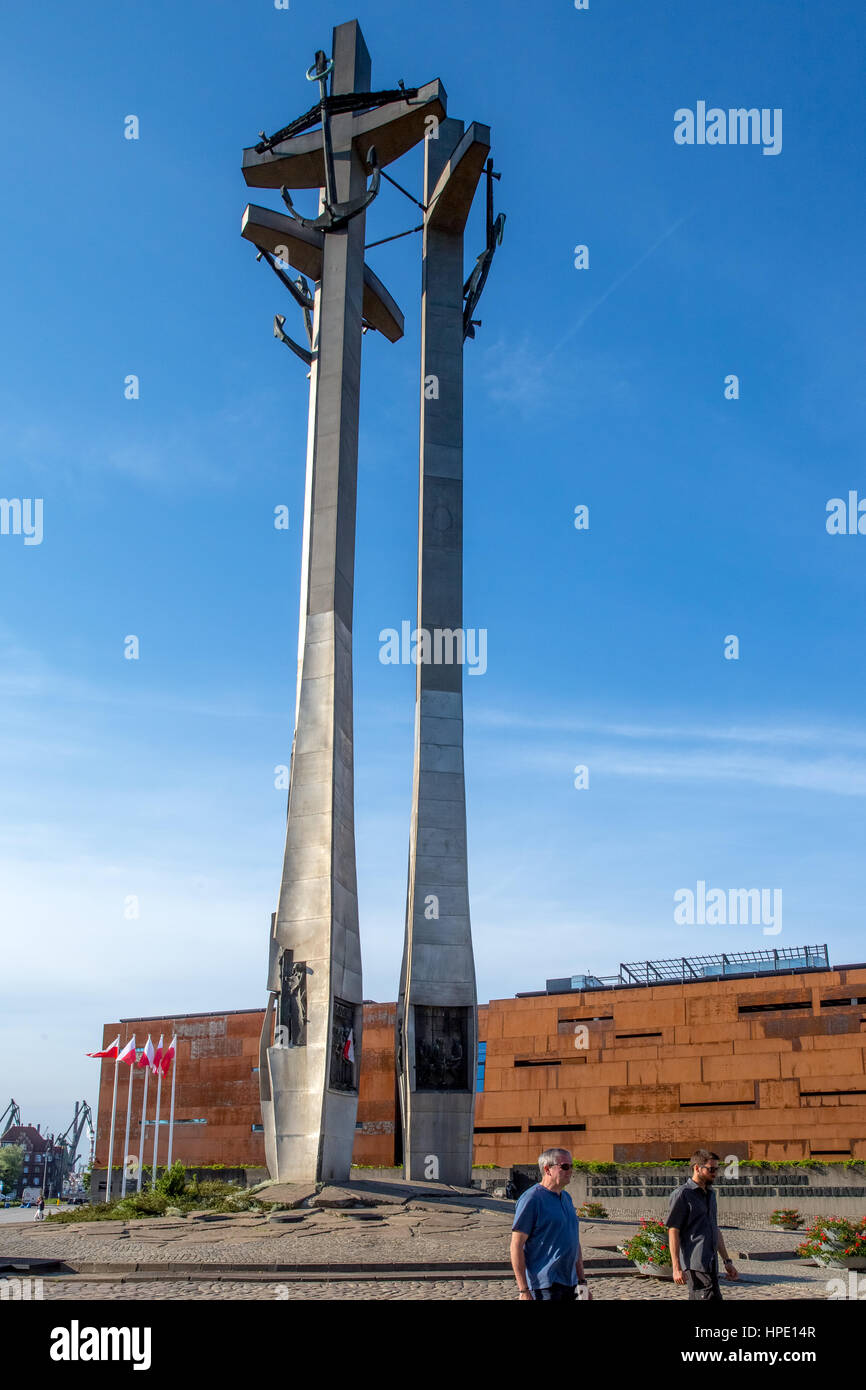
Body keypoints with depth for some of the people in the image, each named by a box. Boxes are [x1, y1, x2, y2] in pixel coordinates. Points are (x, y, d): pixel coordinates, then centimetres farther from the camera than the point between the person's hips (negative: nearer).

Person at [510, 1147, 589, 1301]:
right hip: (543, 1287, -8)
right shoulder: (531, 1199, -12)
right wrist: (524, 1291, -18)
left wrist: (582, 1282, 19)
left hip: (570, 1285, 8)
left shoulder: (566, 1198, 14)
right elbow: (516, 1246, -15)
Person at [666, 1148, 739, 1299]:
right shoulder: (682, 1194, -7)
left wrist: (727, 1261, 22)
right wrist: (676, 1268, -16)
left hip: (711, 1264, 8)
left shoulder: (710, 1194, 19)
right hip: (695, 1264, -8)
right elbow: (673, 1232, -11)